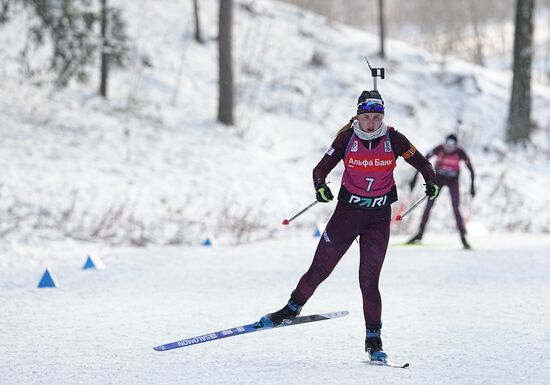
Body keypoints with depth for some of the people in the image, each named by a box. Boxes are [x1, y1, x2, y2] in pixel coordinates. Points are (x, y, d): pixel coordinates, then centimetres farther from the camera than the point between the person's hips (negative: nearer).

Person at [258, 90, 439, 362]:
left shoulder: (393, 139, -8)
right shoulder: (347, 138, -8)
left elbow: (420, 162, 4)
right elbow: (321, 168, -7)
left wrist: (431, 182, -12)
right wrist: (320, 187, -27)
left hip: (379, 219, -1)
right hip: (347, 212, 1)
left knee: (369, 280, -6)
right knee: (319, 269, 5)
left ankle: (373, 340, 6)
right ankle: (292, 309, 30)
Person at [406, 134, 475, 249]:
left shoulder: (460, 152, -21)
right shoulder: (439, 149, -21)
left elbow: (470, 168, -10)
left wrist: (472, 185, -12)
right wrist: (415, 177, -13)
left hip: (453, 180, -1)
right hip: (438, 178, 1)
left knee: (455, 209, -11)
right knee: (428, 206, -4)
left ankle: (463, 237, -6)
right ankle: (420, 233, 7)